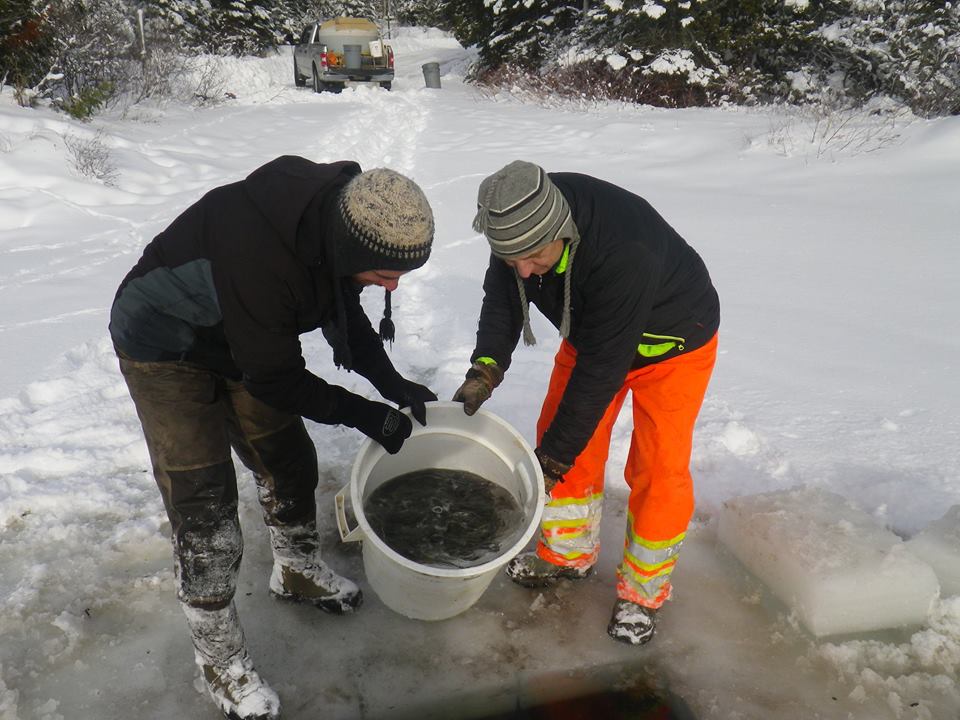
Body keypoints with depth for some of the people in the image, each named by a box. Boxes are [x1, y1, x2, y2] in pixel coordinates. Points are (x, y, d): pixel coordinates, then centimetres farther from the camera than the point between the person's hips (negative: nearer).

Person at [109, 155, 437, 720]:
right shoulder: (260, 255, -42)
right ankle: (220, 655, 14)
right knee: (203, 502, -5)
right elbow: (276, 381, -29)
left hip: (242, 338, 7)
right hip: (165, 349, -7)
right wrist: (366, 416, -21)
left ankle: (299, 571, 39)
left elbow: (345, 311, 0)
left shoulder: (340, 215, -17)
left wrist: (392, 383, -9)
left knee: (290, 461, 13)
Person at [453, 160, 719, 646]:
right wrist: (486, 368, -27)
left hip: (673, 341, -6)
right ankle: (569, 554, 28)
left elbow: (602, 370, -37)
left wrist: (552, 459, -30)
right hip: (590, 331, 6)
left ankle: (643, 590, 19)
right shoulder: (520, 223, -23)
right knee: (559, 432, 5)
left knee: (657, 470, -5)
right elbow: (501, 295, -10)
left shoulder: (625, 254, -43)